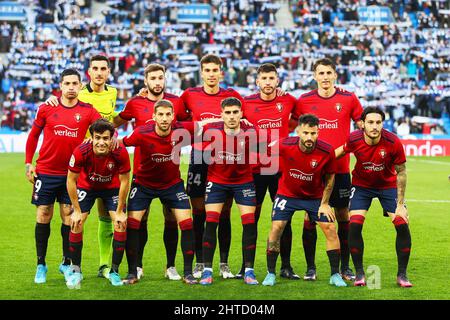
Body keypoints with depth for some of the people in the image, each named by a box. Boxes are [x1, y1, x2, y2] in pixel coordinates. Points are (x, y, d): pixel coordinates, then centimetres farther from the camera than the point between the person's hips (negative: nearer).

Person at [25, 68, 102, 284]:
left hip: (72, 173, 0)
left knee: (68, 216, 3)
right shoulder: (46, 109, -1)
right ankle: (41, 265, 12)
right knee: (43, 216, 3)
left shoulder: (87, 111, -2)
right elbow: (33, 135, 9)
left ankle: (66, 263, 16)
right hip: (45, 171, 0)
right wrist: (28, 163, 5)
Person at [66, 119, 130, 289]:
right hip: (86, 186, 0)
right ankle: (75, 270, 5)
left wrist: (120, 212, -14)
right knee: (76, 223, -13)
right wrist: (77, 210, -16)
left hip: (112, 187, 0)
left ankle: (114, 271, 4)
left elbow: (124, 182, -17)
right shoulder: (81, 152, -33)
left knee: (121, 224, -12)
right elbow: (71, 180, -19)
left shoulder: (120, 152, -32)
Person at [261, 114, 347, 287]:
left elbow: (330, 177, -5)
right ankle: (270, 273, 3)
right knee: (276, 228, -12)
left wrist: (325, 203, -4)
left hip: (315, 196, 1)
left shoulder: (326, 151, -23)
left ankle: (335, 275, 7)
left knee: (330, 229, -7)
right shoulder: (284, 146, -26)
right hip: (287, 194, -1)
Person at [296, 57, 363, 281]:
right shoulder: (304, 100, 2)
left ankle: (345, 267, 14)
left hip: (340, 168, 0)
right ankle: (310, 267, 9)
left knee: (343, 216, 4)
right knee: (310, 216, -1)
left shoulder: (348, 99, 2)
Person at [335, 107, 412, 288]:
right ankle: (359, 273, 1)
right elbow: (342, 151, 3)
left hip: (388, 185, 0)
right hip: (361, 185, 1)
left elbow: (401, 172, -14)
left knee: (402, 225, -12)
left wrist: (400, 204, -14)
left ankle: (402, 275, 4)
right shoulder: (354, 140, -23)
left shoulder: (393, 142, -26)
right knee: (354, 225, -15)